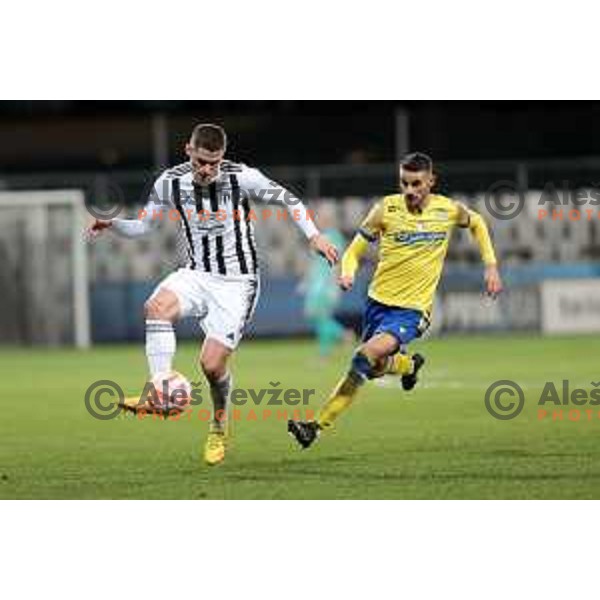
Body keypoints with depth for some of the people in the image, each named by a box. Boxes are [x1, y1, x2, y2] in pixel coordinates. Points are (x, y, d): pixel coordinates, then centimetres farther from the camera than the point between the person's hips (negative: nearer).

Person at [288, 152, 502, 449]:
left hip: (412, 310, -3)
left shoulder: (448, 210, -4)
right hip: (378, 301, 3)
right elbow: (355, 250, -1)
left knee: (369, 354, -25)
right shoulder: (386, 209, -7)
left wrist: (491, 266, 11)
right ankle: (408, 364, 50)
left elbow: (476, 223, 19)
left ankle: (320, 423, -19)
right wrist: (348, 273, -23)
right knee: (374, 368, 14)